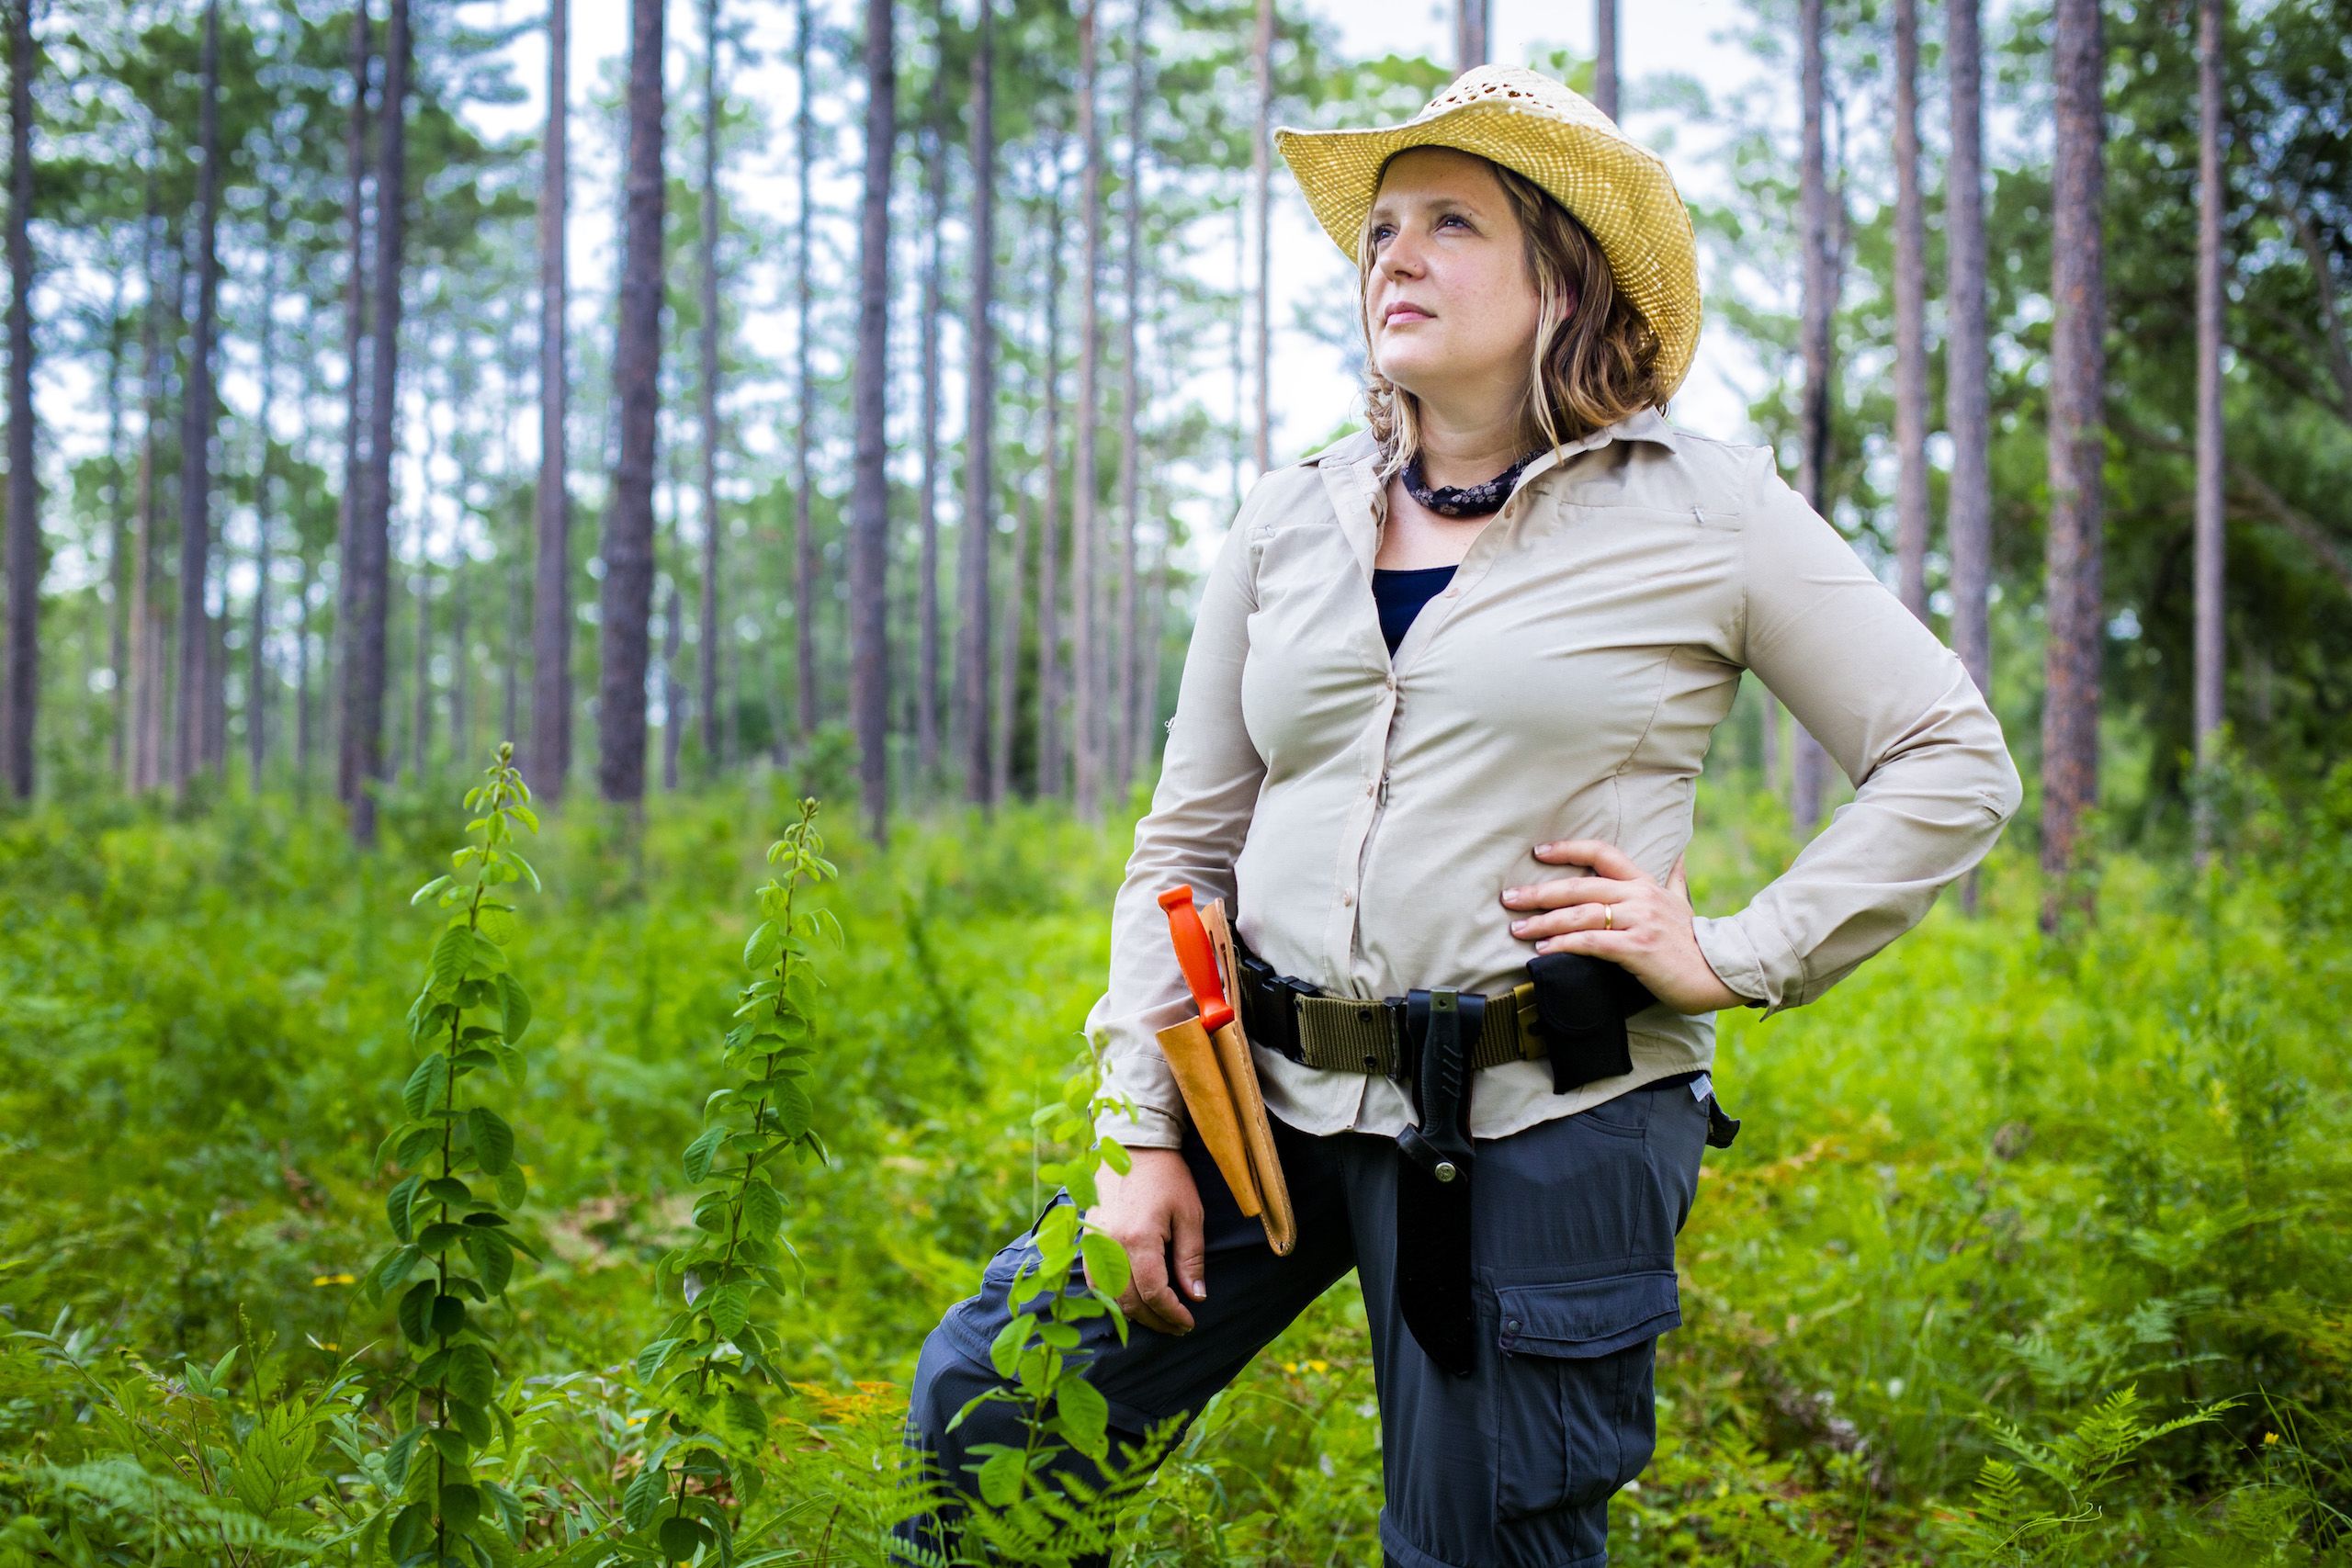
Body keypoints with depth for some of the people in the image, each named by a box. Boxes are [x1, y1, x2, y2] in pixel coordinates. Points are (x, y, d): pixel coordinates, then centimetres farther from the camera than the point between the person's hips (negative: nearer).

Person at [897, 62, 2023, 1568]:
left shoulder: (1706, 516, -3)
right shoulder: (1291, 522, 8)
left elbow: (1957, 762, 0)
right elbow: (1185, 844, 10)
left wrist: (1742, 956, -7)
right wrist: (1142, 1135, 4)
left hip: (1547, 1125, -4)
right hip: (1268, 1098, 4)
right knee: (984, 1405, 4)